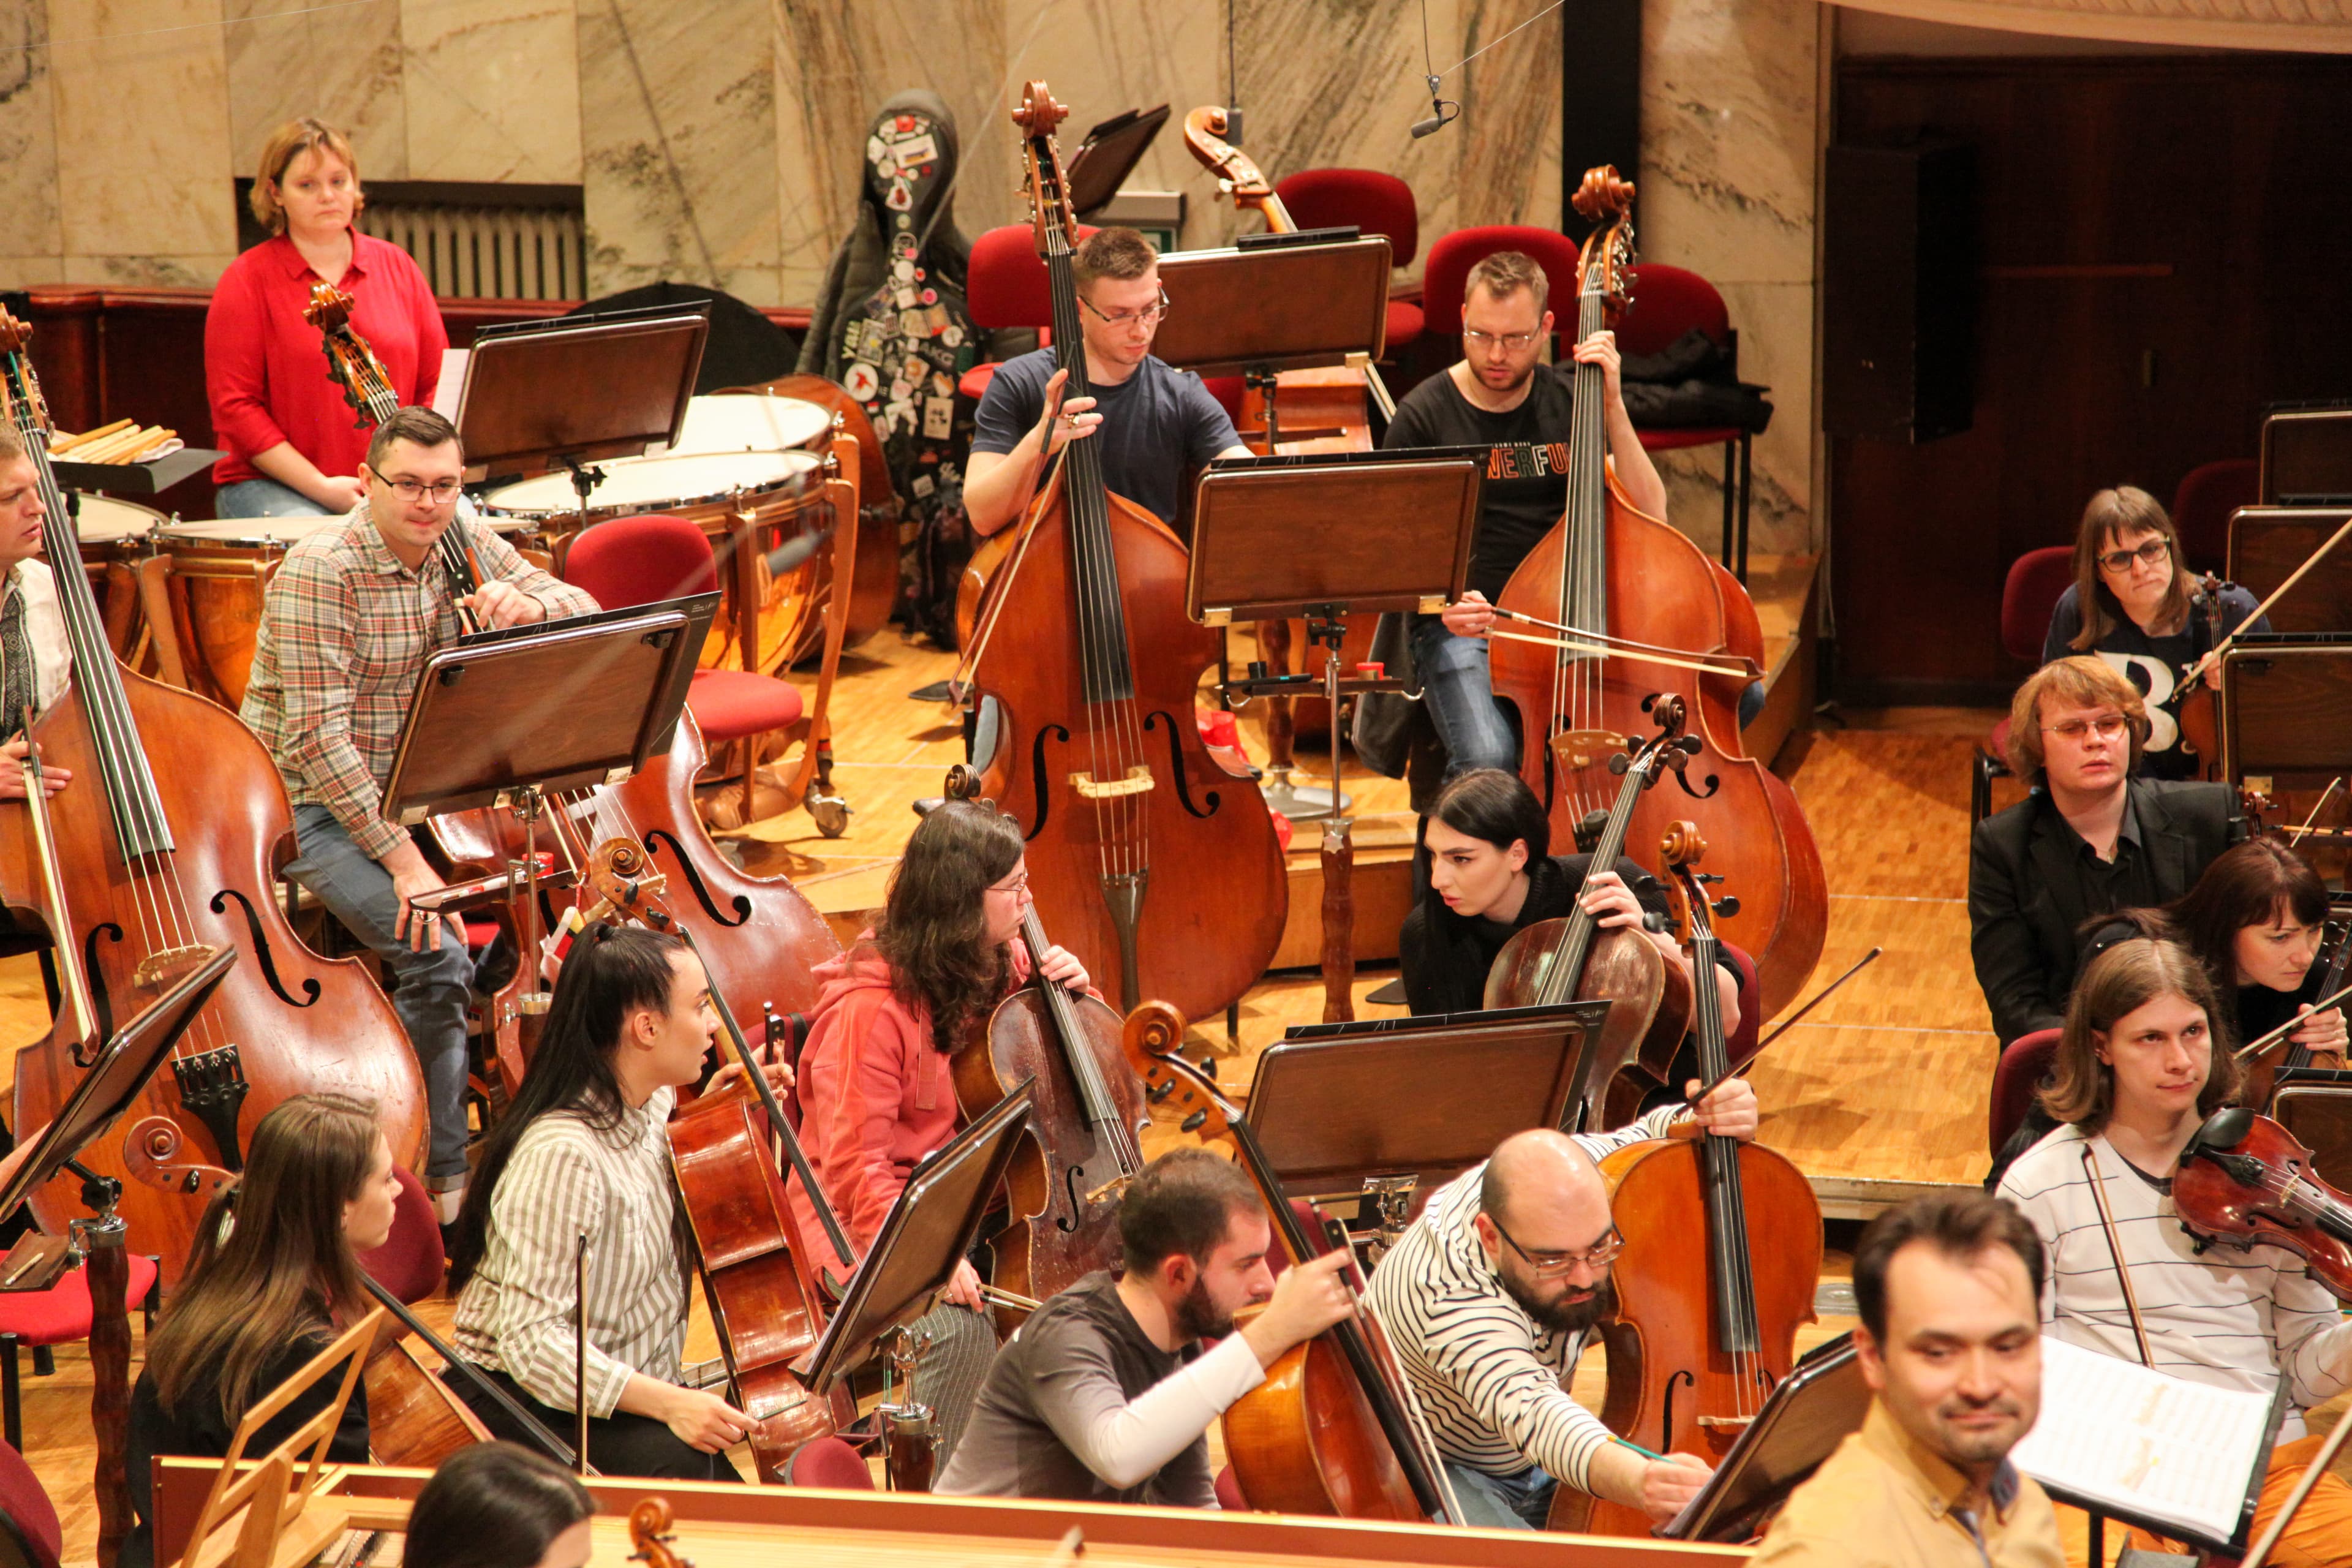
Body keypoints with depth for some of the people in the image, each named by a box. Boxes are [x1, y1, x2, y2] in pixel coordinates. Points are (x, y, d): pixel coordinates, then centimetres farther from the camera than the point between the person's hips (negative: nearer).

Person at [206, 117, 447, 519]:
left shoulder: (396, 266, 11)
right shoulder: (248, 279, -1)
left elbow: (437, 382, 11)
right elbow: (234, 405, -6)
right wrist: (321, 487, -14)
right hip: (273, 484, -4)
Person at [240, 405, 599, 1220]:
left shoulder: (464, 544, 1)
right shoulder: (322, 570, -19)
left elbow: (584, 610, 2)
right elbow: (318, 739, -23)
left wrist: (524, 606, -22)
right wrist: (399, 854, -27)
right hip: (318, 804, -7)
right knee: (436, 953, -26)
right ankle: (446, 1176, -11)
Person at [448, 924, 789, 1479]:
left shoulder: (652, 1108, 3)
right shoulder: (562, 1154, -25)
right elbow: (531, 1340, -29)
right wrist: (667, 1402, -36)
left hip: (632, 1390, 9)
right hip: (520, 1407, -9)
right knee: (686, 1469, -33)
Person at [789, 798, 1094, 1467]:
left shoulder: (1002, 966, 4)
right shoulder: (871, 1006, -20)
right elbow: (856, 1169, -22)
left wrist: (1070, 995, -1)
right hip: (867, 1225, -7)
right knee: (961, 1328, -35)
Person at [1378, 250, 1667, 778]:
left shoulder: (1575, 401, 9)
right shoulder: (1425, 416, 0)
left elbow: (1649, 516, 0)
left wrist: (1613, 408, -8)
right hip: (1463, 628, -3)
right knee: (1488, 759, -35)